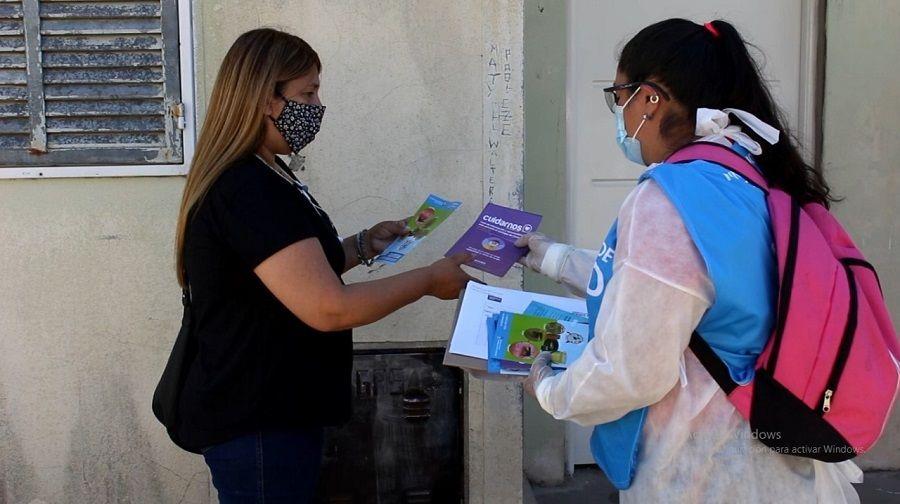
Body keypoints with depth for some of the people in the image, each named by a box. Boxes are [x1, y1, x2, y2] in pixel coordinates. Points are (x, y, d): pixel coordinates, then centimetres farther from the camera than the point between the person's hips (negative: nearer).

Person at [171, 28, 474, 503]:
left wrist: (364, 245, 9)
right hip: (256, 424, -11)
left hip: (274, 409, 11)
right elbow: (328, 308, -28)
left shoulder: (260, 178, 11)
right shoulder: (248, 192, -24)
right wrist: (429, 279, -17)